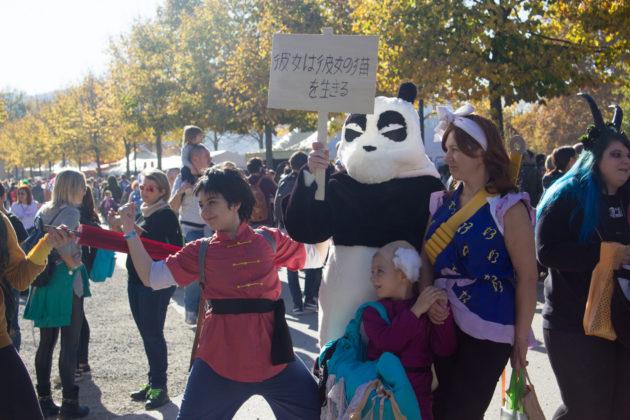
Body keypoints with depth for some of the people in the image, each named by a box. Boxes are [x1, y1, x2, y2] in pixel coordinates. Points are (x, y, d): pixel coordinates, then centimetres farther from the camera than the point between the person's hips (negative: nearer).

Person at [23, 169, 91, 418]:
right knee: (70, 343, 0)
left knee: (46, 342, 13)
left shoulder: (44, 210, 11)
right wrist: (73, 264, -12)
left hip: (45, 280, 8)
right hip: (66, 281, -8)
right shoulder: (70, 212, -13)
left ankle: (44, 400, 20)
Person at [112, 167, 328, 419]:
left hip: (273, 356, 0)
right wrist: (130, 231, -2)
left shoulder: (269, 240, 3)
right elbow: (151, 277, 1)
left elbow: (316, 257, 13)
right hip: (219, 361, 0)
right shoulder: (201, 252, 2)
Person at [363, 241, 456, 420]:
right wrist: (415, 311, -20)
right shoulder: (373, 312, 2)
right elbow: (387, 343, -17)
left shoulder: (428, 308, 3)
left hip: (417, 393, 0)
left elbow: (444, 350, -5)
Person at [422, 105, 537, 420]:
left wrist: (521, 338, -9)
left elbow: (527, 277, -9)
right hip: (443, 323, 5)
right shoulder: (441, 203, 6)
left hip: (488, 329, -5)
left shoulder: (508, 207, -10)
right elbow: (427, 258, 11)